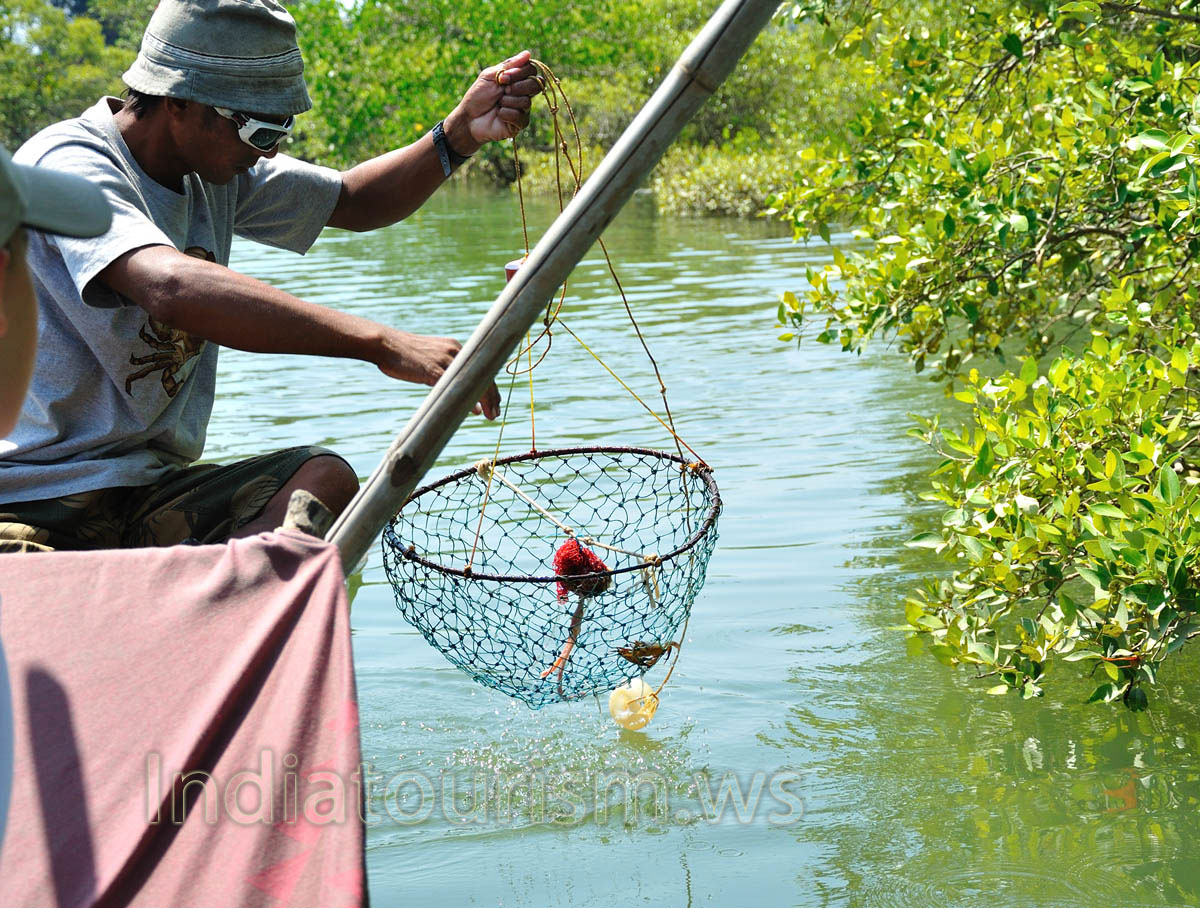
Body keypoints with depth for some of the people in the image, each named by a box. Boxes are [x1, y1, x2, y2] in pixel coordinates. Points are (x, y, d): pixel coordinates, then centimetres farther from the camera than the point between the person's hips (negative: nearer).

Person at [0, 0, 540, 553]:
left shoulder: (217, 167, 9)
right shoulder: (70, 165, -18)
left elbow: (352, 201, 21)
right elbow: (173, 287, -38)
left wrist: (460, 134, 2)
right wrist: (382, 345, -40)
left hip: (149, 495, 8)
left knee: (326, 478, -19)